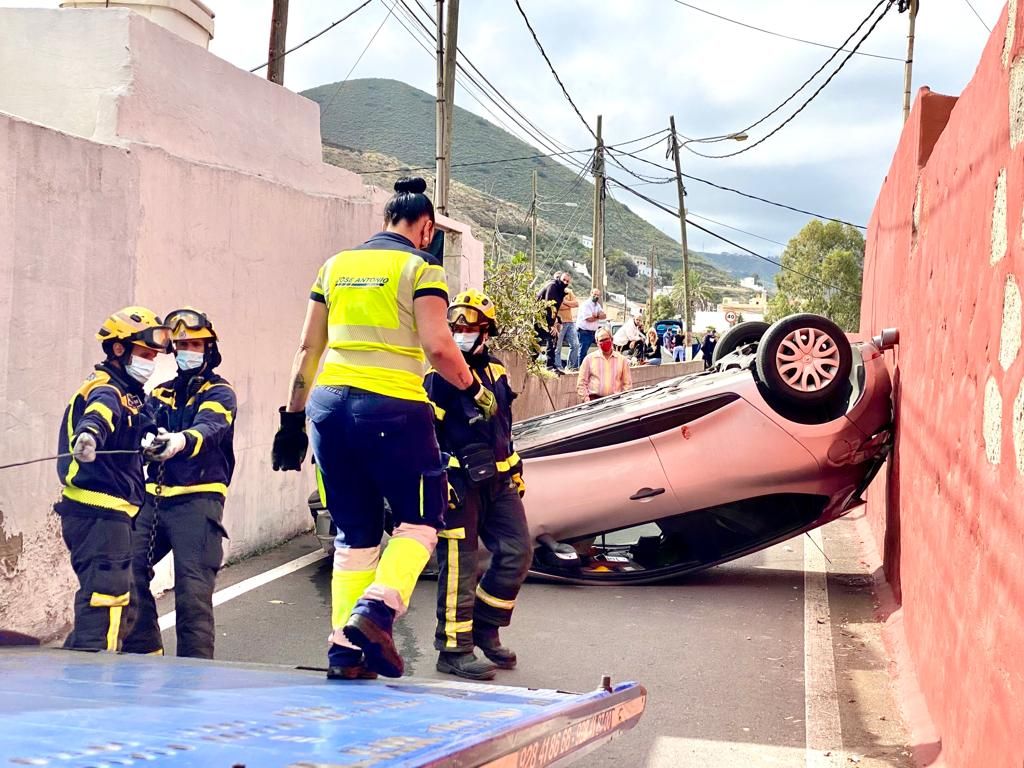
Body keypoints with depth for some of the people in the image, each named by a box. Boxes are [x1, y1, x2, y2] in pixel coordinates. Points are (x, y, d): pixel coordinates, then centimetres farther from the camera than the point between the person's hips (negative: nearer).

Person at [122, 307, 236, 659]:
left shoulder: (218, 392, 0)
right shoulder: (161, 393, 19)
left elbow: (211, 427, -22)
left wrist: (182, 440, -43)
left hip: (197, 498, -6)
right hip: (155, 496, 6)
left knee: (193, 588, -10)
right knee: (128, 570, -1)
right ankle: (144, 652, 13)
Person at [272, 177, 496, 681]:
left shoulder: (336, 266, 17)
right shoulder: (420, 268, 1)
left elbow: (307, 349, 16)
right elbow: (437, 346, -10)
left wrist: (293, 420, 20)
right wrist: (476, 391, 5)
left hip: (329, 404, 5)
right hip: (391, 408, -5)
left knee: (354, 531, 13)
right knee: (420, 520, 8)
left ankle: (344, 650, 11)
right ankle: (375, 610, -14)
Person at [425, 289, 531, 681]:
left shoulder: (495, 371, 16)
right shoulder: (438, 374, -6)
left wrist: (516, 470, 25)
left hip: (498, 478, 7)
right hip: (459, 481, -7)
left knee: (516, 552, 5)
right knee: (459, 564, -6)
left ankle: (484, 629, 21)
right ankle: (454, 649, 2)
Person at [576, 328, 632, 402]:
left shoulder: (622, 360, 14)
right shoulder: (589, 359, 12)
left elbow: (627, 384, 14)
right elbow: (581, 383, 10)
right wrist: (586, 399, -2)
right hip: (594, 399, -1)